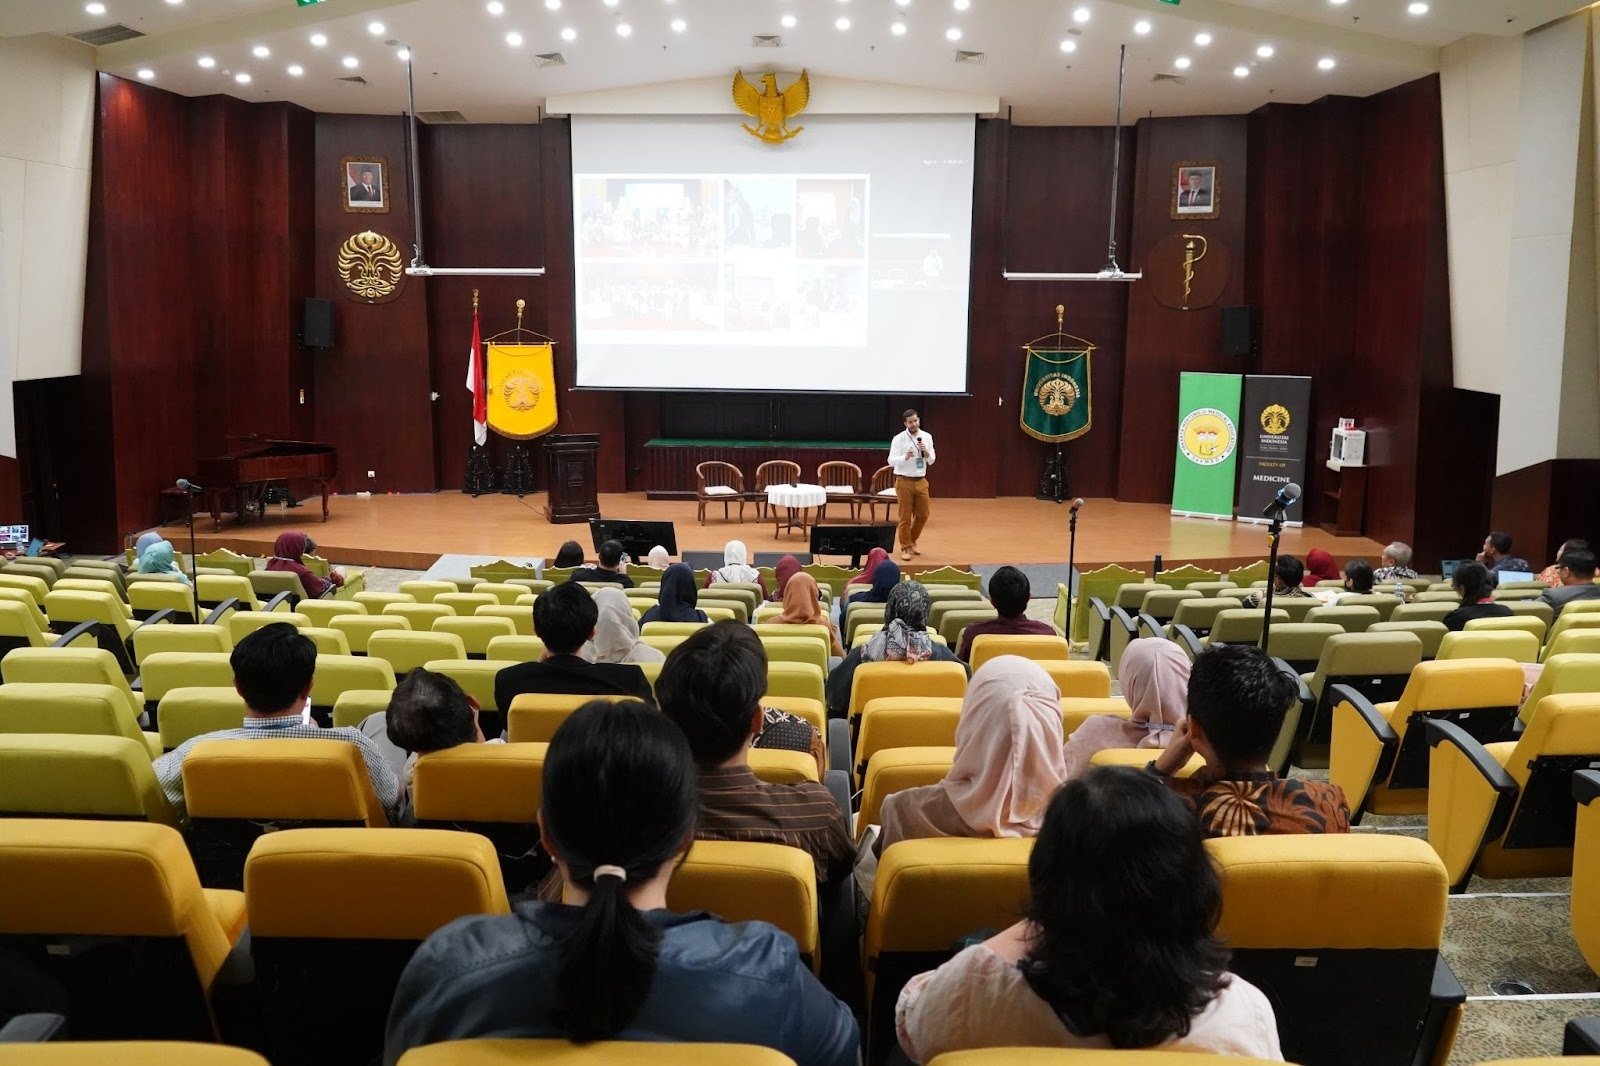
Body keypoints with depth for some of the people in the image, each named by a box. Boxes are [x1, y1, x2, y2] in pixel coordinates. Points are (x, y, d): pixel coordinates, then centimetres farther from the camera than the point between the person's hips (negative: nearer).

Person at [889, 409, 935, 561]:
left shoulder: (927, 437, 4)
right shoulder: (899, 439, -9)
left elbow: (931, 461, 7)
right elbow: (891, 461, -16)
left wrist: (926, 452, -14)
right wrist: (906, 457, -33)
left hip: (921, 480, 5)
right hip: (904, 481, -4)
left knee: (922, 515, 11)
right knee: (905, 517, 1)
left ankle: (912, 541, 32)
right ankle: (905, 547, 13)